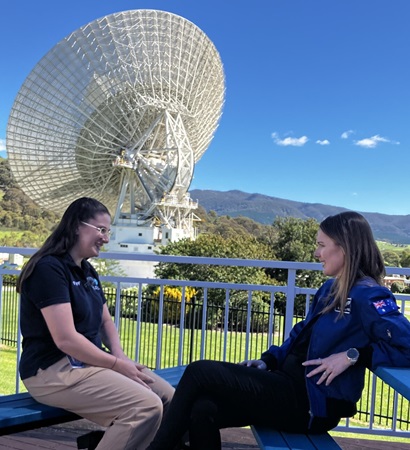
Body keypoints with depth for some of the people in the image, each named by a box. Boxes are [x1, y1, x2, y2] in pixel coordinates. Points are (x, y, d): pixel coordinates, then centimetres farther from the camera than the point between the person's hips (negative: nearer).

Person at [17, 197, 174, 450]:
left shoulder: (88, 271, 11)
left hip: (91, 361, 9)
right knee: (147, 407, -24)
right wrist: (117, 364, -16)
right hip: (53, 369, -9)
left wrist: (120, 355, -3)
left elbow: (105, 321, 15)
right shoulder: (49, 268, -17)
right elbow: (66, 339, -22)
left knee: (168, 398, -1)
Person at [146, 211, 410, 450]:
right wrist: (269, 360, 8)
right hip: (292, 385, 8)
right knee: (203, 410, -13)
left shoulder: (368, 296, -13)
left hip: (313, 404, -8)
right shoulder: (330, 289, 14)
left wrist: (353, 355, -25)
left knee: (199, 373, -15)